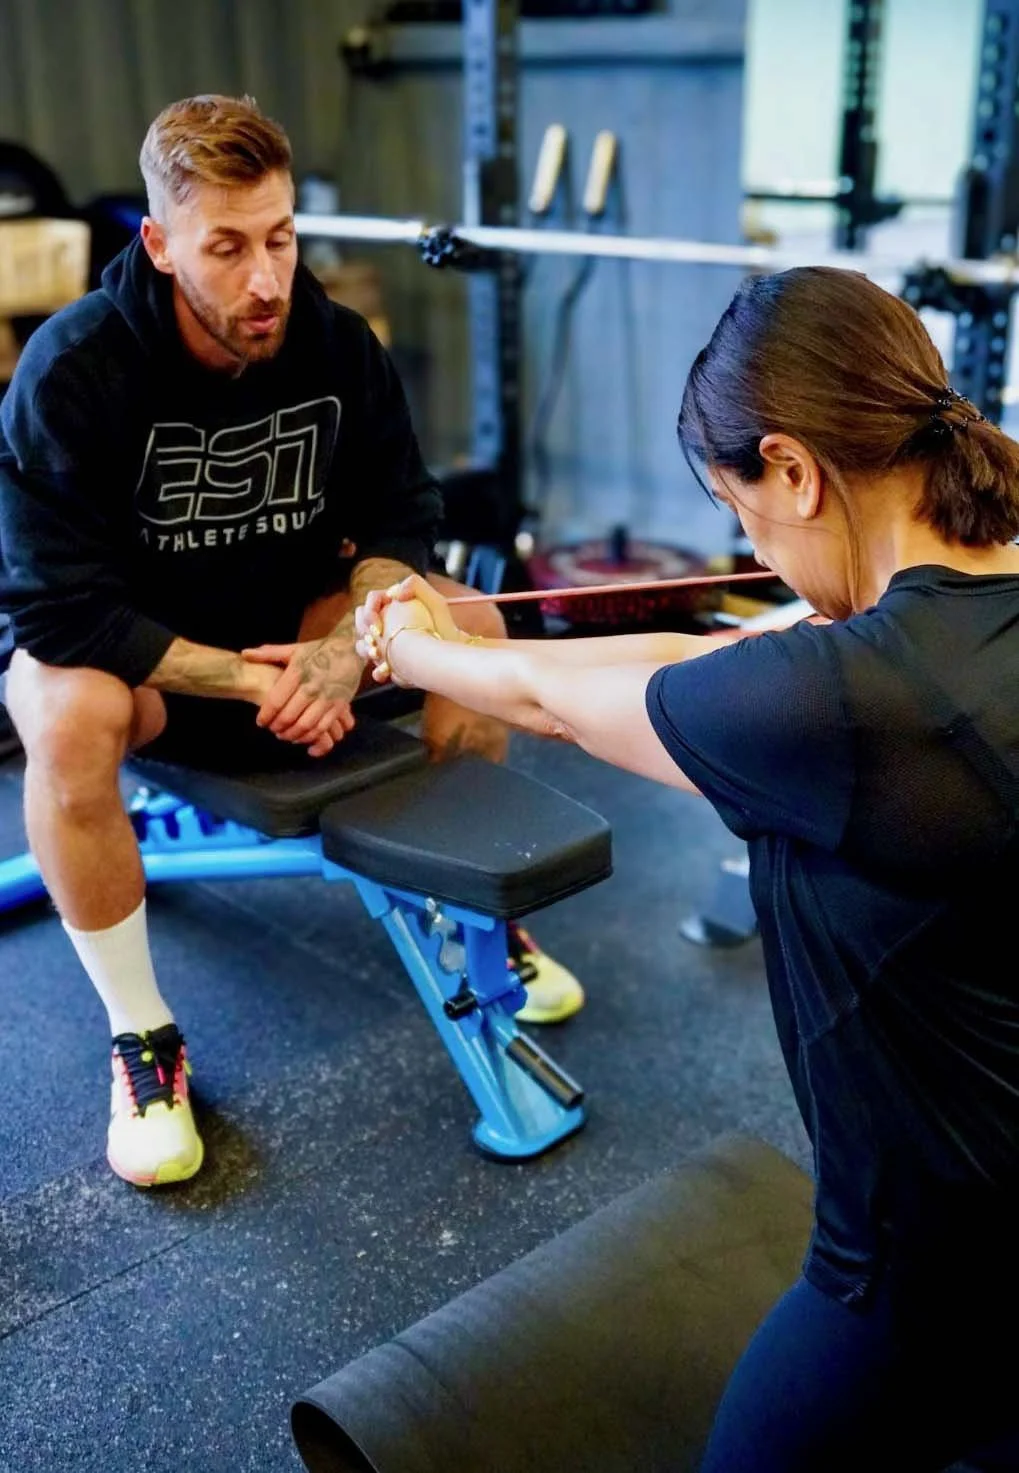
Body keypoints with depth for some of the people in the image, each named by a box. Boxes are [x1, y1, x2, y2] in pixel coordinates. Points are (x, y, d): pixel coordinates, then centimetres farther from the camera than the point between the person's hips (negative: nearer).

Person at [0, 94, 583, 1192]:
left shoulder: (337, 343, -11)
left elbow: (398, 517, -7)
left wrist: (346, 645, -26)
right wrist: (248, 680, -30)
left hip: (280, 615, 4)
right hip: (128, 647, -4)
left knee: (470, 624, -15)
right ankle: (141, 1037, -17)